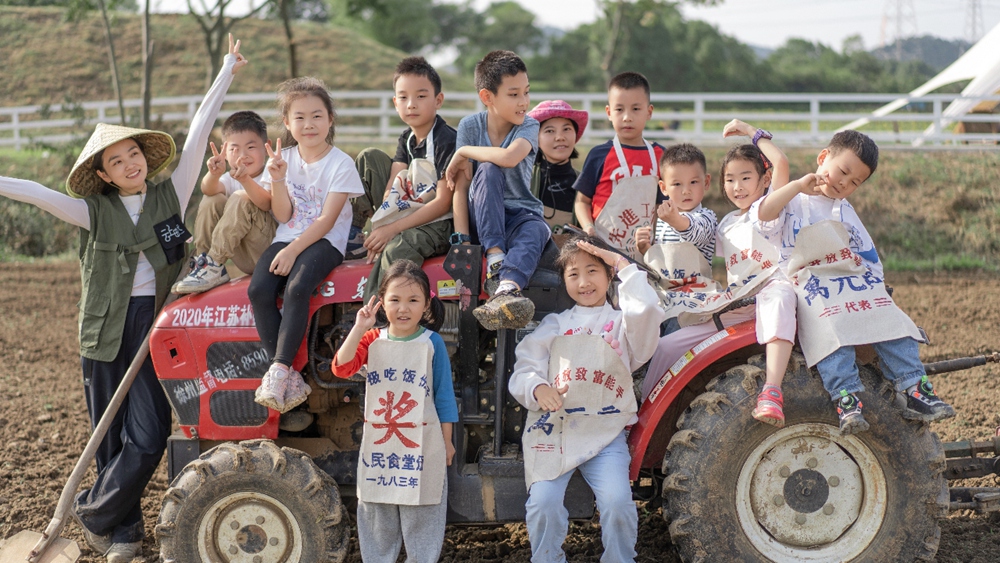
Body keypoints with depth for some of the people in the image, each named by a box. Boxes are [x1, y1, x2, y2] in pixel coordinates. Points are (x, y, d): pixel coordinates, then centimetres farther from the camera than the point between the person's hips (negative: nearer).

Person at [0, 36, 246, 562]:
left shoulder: (170, 195, 4)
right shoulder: (94, 211, 3)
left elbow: (198, 134, 2)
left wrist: (226, 73, 1)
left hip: (156, 324, 0)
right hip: (106, 328, 0)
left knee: (148, 437, -7)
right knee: (112, 437, 7)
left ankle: (93, 512, 13)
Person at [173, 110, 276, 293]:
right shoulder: (230, 178, 9)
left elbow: (267, 204, -28)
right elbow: (208, 189, -16)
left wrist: (246, 179, -46)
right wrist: (214, 175, -40)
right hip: (243, 257, 5)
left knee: (240, 198, -24)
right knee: (212, 201, -9)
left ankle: (214, 266, -23)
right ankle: (202, 260, -7)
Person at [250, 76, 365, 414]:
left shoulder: (340, 164, -4)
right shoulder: (283, 159, 9)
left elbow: (327, 219, -10)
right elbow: (283, 215, 4)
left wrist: (294, 250, -19)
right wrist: (277, 179, -12)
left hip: (325, 242, -4)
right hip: (287, 239, 4)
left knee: (297, 288, -33)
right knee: (258, 289, -23)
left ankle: (279, 370, -29)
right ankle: (288, 374, -21)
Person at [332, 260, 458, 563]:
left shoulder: (432, 343, -4)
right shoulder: (372, 340, 1)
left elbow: (444, 395, 0)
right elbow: (342, 368, -14)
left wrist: (446, 441, 1)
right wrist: (358, 328, -22)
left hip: (421, 445, -2)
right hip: (378, 444, 3)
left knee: (421, 519, 5)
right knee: (377, 519, 12)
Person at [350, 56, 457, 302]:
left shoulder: (447, 141, -18)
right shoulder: (407, 138, 7)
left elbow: (443, 203, -22)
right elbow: (391, 189, -1)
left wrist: (391, 229, -23)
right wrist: (380, 226, -18)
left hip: (436, 224, -8)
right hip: (402, 214, 9)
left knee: (396, 250, -39)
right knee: (369, 157, 8)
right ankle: (348, 228, 9)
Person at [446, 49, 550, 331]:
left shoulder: (528, 126, -8)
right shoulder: (470, 125, -5)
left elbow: (510, 157, -32)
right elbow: (461, 184, -9)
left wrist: (463, 152, -18)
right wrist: (461, 240, -19)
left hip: (520, 214, 0)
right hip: (482, 218, 1)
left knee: (536, 230, -37)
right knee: (488, 170, -30)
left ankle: (506, 289, -63)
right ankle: (495, 259, -40)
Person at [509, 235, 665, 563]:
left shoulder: (620, 323, 13)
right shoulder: (553, 325, 17)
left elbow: (645, 311, -12)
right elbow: (524, 370, 7)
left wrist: (623, 265, -4)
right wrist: (537, 388, -17)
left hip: (605, 432, -1)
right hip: (553, 431, 1)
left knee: (617, 502, -21)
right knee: (544, 502, -18)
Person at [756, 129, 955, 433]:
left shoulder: (846, 212, 28)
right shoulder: (793, 201, 9)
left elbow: (869, 257, 25)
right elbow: (765, 213, -15)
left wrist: (876, 287, 7)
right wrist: (799, 185, -18)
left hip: (856, 283, 6)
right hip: (810, 286, -6)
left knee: (893, 324, -14)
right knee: (831, 333, -32)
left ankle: (915, 391, -17)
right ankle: (846, 399, -40)